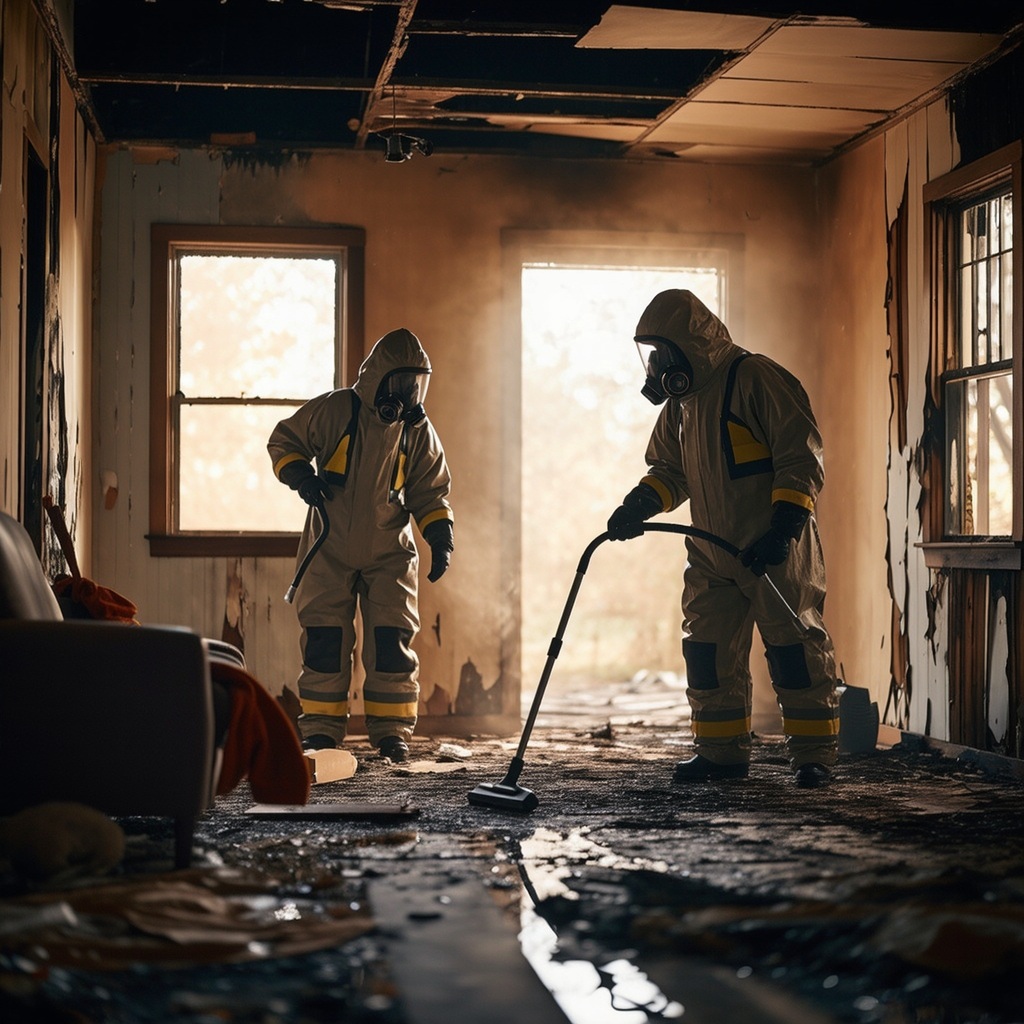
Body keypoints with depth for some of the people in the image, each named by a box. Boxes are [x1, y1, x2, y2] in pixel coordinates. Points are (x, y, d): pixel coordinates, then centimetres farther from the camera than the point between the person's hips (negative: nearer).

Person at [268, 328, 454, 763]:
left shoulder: (419, 431, -1)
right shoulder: (334, 410, -10)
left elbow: (429, 493, 5)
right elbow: (283, 441, 1)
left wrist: (441, 534, -11)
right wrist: (300, 475, -17)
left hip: (389, 553, 1)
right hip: (331, 550, -1)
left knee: (392, 640, -2)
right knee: (324, 638, 0)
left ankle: (392, 731, 8)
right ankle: (320, 728, 11)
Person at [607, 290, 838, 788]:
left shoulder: (758, 380, -14)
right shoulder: (680, 400, 12)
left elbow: (802, 461, -17)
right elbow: (670, 470, 20)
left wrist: (782, 529, -24)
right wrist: (637, 507, 1)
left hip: (776, 552, -8)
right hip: (711, 554, 8)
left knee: (794, 647, -3)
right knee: (708, 649, 8)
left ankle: (813, 754, 4)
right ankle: (721, 751, 19)